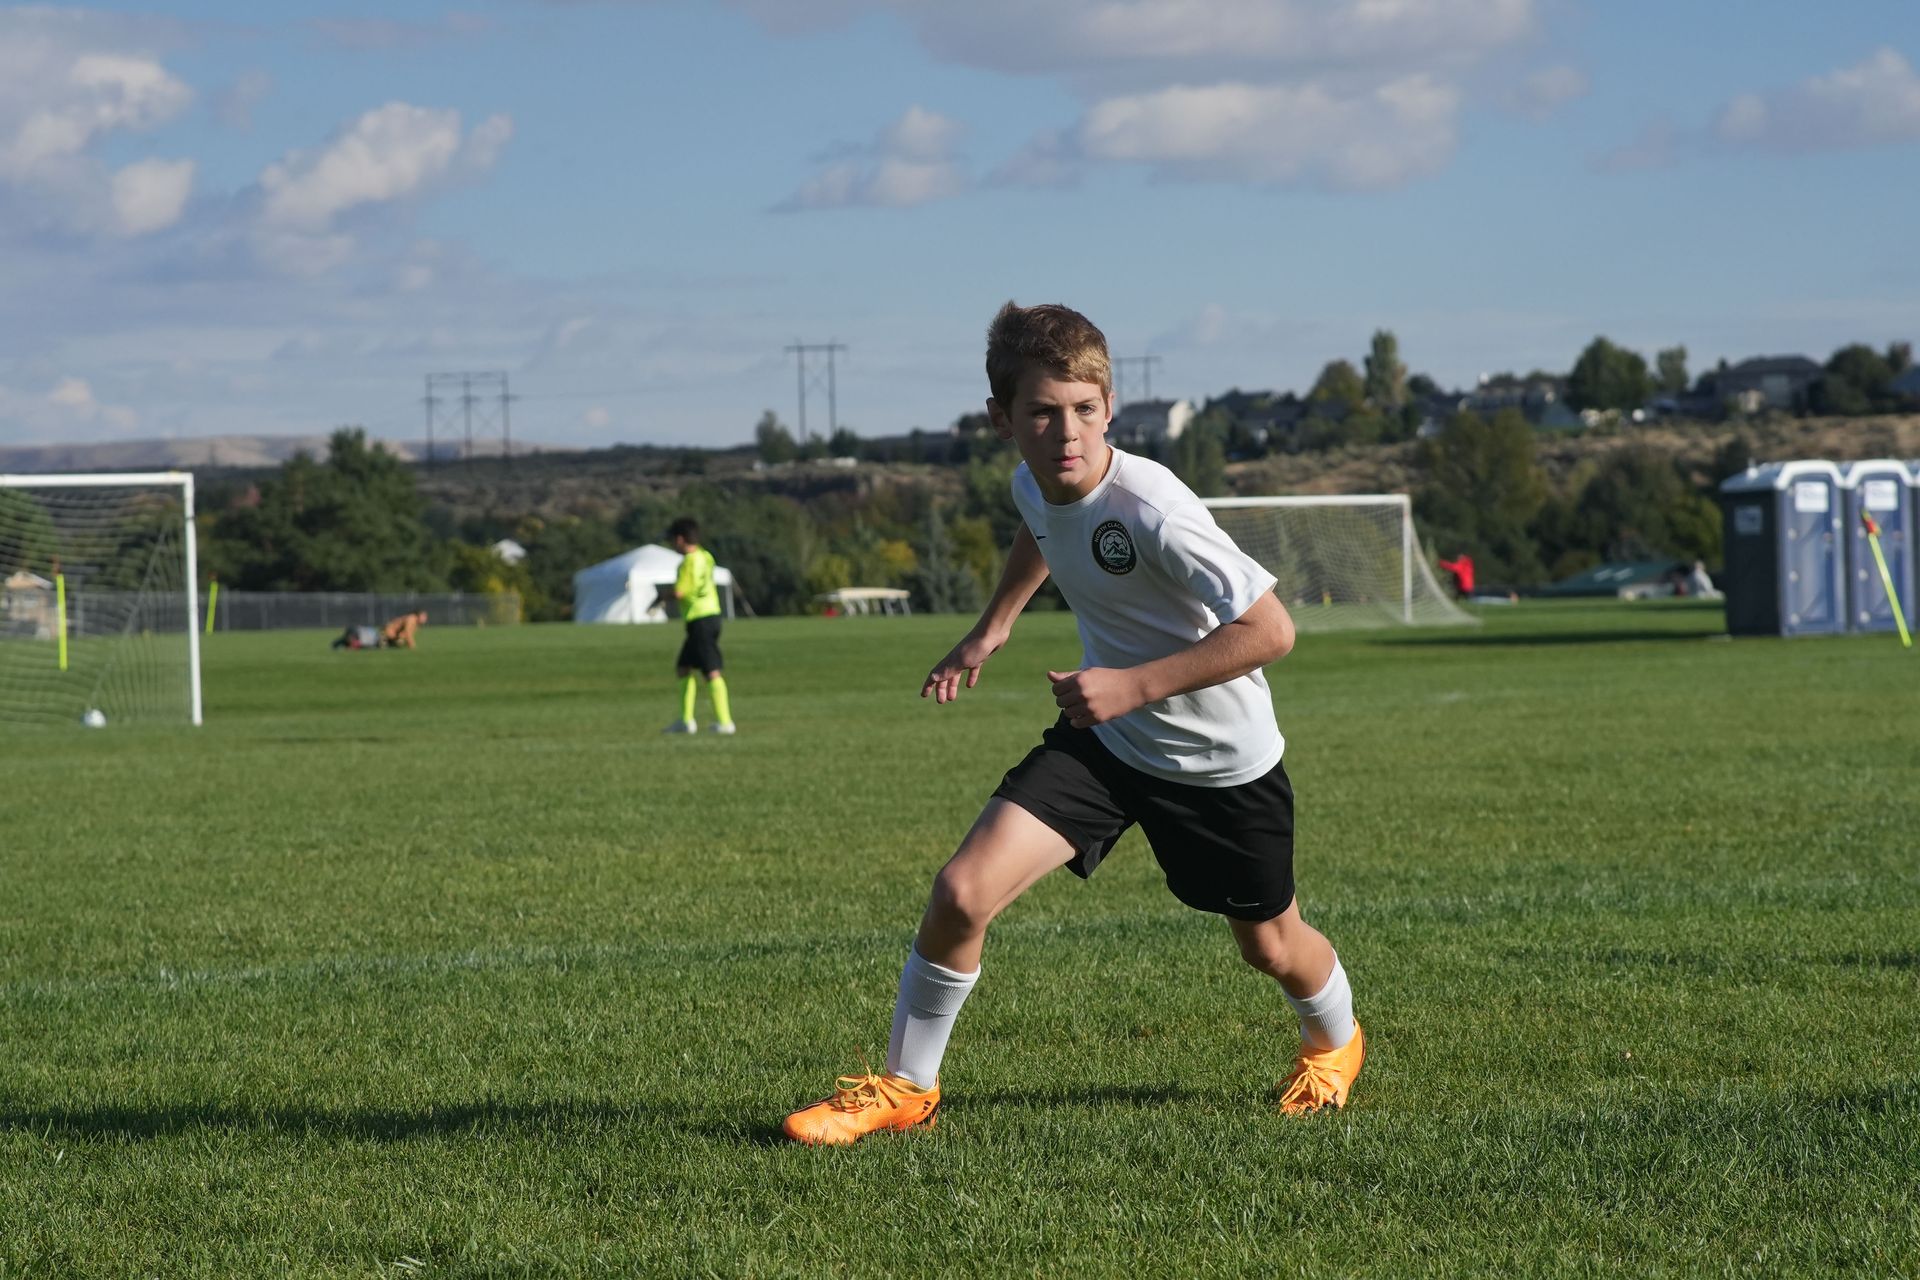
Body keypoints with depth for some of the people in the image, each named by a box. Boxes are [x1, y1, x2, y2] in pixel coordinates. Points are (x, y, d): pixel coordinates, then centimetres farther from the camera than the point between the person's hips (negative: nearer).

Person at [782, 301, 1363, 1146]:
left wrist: (1134, 685, -32)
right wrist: (990, 630, 14)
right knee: (962, 891, -14)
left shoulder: (1150, 511, -32)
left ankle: (1333, 1041, 52)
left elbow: (1270, 630, -31)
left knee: (1270, 946, 16)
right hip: (1103, 739, 5)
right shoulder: (1035, 485, -10)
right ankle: (906, 1088, 4)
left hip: (1223, 761, -5)